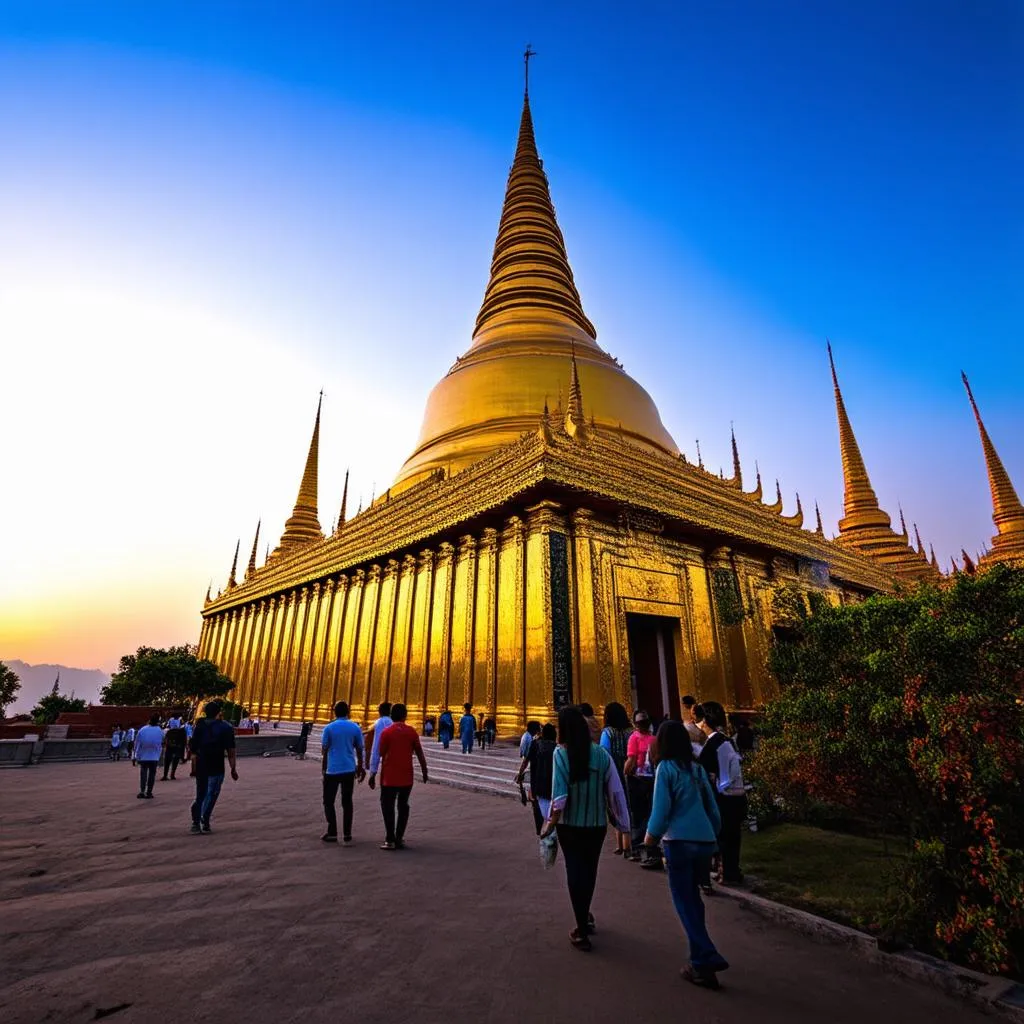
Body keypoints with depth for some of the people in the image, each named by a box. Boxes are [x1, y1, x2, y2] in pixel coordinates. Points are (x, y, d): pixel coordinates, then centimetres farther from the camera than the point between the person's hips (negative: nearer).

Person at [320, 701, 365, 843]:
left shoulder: (329, 728, -4)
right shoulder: (355, 728, 1)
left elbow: (324, 751, -1)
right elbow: (359, 750, 6)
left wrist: (323, 769, 11)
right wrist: (360, 767, 19)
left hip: (332, 770, -2)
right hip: (349, 770, 2)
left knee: (328, 801, 13)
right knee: (347, 802, 9)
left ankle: (332, 833, 12)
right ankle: (347, 835, 10)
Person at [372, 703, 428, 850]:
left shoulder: (386, 732, -8)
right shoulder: (411, 731, -2)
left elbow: (380, 754, -8)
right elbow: (419, 753, 0)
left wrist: (373, 774, 2)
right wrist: (424, 771, 10)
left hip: (389, 777, -2)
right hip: (406, 777, 2)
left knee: (388, 807, 8)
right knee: (403, 806, 14)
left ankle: (390, 840, 6)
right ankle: (399, 838, 16)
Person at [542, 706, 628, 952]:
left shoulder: (561, 753, -17)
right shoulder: (601, 753, -10)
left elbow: (559, 795, -18)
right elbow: (615, 791, -6)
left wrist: (550, 825, -7)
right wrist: (620, 821, 8)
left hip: (570, 824, -3)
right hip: (597, 824, 3)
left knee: (575, 871, 14)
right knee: (589, 869, 24)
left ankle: (582, 931, 19)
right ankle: (585, 917, 44)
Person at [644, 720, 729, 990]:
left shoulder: (666, 768, -8)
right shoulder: (698, 769, 8)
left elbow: (661, 808, -11)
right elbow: (713, 809, 12)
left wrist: (651, 835, 4)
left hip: (680, 842, -6)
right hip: (705, 842, 6)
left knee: (685, 903, 5)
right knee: (693, 898, 20)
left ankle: (706, 960, -1)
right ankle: (701, 958, 25)